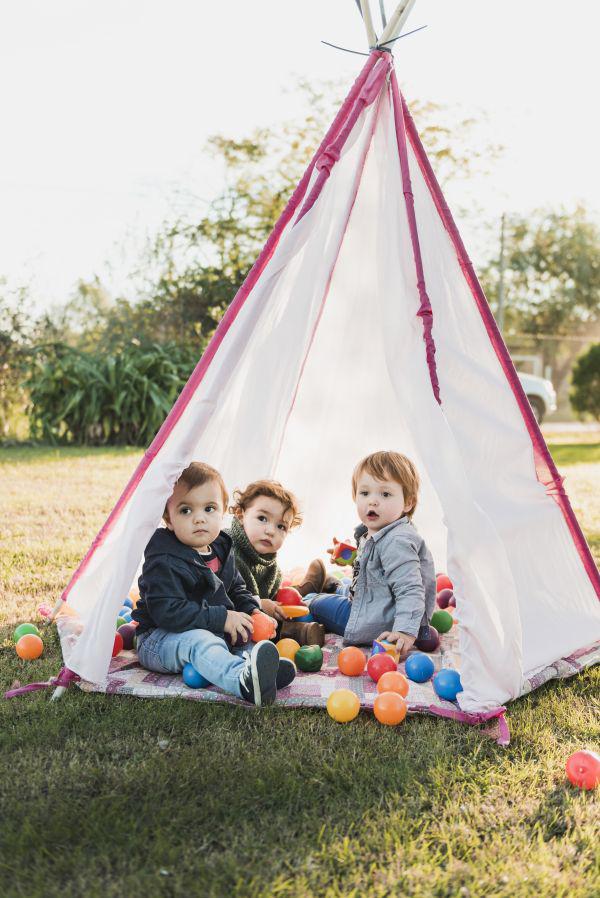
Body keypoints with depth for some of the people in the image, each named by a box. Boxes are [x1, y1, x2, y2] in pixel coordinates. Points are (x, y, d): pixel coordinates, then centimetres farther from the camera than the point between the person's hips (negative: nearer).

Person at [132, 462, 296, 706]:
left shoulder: (221, 551, 8)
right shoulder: (164, 562, -19)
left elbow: (237, 590, 22)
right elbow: (167, 611, -28)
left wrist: (252, 612, -1)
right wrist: (220, 618, -27)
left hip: (213, 630, 9)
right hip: (159, 639, -9)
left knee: (246, 637, -5)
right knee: (197, 641, -35)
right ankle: (244, 681, -65)